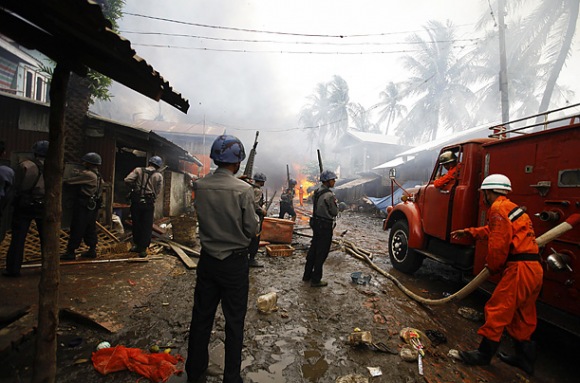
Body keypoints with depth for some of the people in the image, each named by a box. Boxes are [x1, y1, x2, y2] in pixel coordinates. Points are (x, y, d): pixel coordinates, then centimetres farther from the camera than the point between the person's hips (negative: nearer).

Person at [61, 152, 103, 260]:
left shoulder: (87, 174, -15)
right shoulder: (98, 176, 14)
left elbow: (70, 181, -15)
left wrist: (64, 181, 6)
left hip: (83, 206, -9)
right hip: (93, 206, 9)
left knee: (76, 229, -2)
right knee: (90, 229, 12)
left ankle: (70, 252, 3)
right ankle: (92, 250, 17)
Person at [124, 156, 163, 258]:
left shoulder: (138, 170, 2)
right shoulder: (159, 175, -2)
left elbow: (127, 180, -8)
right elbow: (158, 192, -3)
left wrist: (135, 186, 9)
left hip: (136, 202, 2)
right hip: (148, 204, -2)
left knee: (136, 224, 16)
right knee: (146, 227, 7)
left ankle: (137, 245, 29)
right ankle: (143, 249, 10)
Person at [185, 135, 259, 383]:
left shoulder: (200, 186, -7)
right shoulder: (244, 190, -19)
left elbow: (202, 217, 6)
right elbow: (251, 230, -13)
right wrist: (256, 216, 5)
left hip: (207, 259, 4)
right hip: (235, 262, -4)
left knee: (201, 317, 19)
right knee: (234, 322, 13)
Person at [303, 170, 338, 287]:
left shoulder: (316, 192, 7)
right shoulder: (329, 195, -20)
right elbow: (335, 212, -14)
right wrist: (336, 204, 6)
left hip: (316, 224, 9)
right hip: (325, 226, -9)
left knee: (313, 250, 18)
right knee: (321, 253, 2)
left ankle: (307, 275, 29)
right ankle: (316, 280, 12)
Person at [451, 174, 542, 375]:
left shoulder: (498, 208, -13)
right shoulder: (511, 208, 19)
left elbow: (498, 244, -17)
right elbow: (492, 230, 33)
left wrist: (493, 267, -2)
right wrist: (468, 232, 34)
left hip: (519, 268, -10)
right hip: (534, 269, 10)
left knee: (497, 310, -1)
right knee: (522, 316, 20)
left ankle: (484, 354, 10)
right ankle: (525, 358, 32)